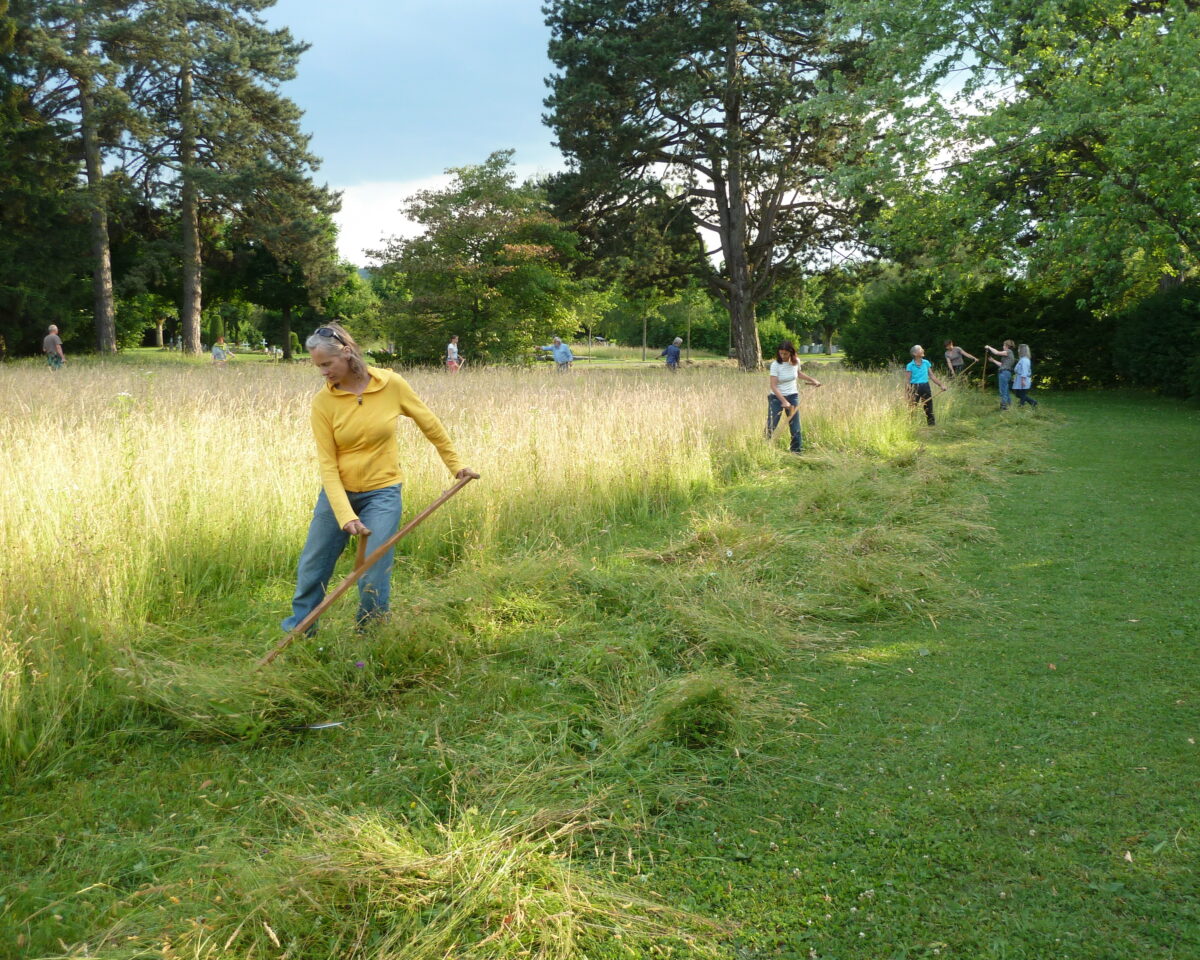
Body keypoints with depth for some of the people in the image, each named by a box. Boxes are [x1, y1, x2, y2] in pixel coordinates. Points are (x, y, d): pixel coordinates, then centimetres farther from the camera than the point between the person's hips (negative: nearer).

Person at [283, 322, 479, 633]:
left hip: (382, 493, -2)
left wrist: (455, 465, 9)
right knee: (312, 565, 14)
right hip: (337, 491, 2)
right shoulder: (323, 401, -11)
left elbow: (430, 424, 3)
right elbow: (327, 464, -13)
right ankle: (298, 627, 37)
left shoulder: (392, 385, -12)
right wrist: (346, 516, -21)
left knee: (374, 578, -4)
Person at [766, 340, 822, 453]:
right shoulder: (775, 365, -16)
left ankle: (797, 450, 12)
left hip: (792, 397, 4)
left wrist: (812, 380, 21)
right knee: (771, 427, -6)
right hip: (777, 397, -4)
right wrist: (784, 401, -27)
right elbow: (773, 386, -20)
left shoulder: (796, 361, -1)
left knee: (796, 428, 2)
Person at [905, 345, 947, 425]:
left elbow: (931, 376, 14)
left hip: (925, 386, 4)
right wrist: (910, 392, -17)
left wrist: (941, 385, 12)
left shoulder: (926, 363, 7)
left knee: (929, 406, 8)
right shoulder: (910, 366, -7)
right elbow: (907, 380, -8)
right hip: (915, 387, -4)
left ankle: (931, 423, 19)